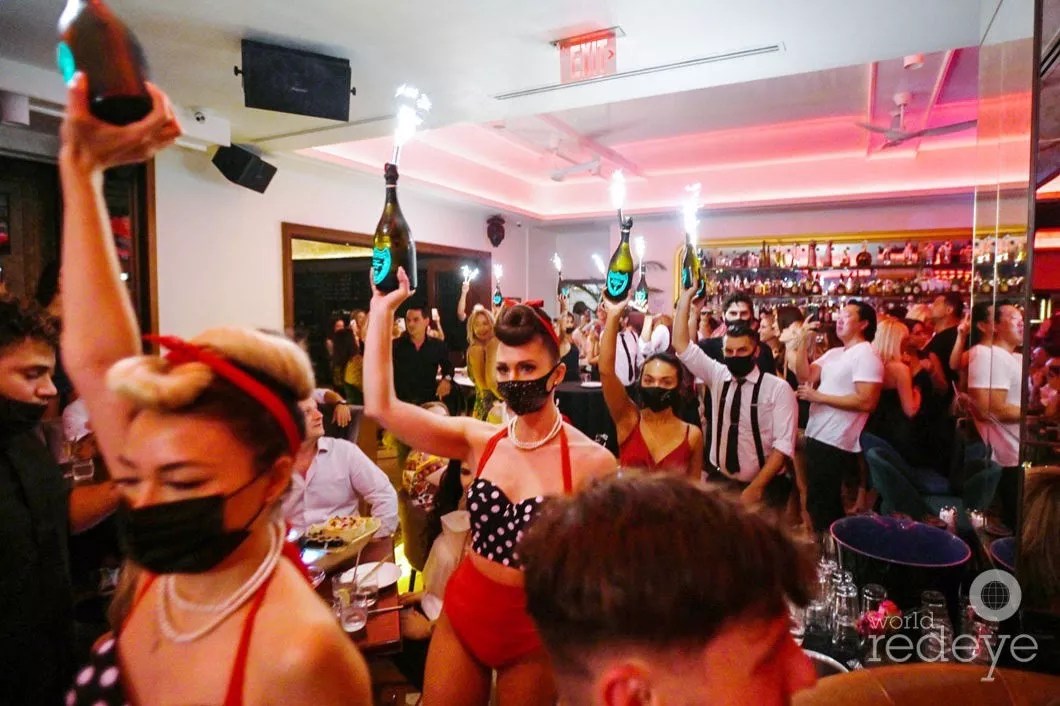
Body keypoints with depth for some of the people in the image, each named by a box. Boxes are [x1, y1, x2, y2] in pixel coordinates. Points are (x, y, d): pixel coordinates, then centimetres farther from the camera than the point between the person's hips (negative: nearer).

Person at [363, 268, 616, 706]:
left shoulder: (591, 461, -18)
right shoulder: (478, 440, -8)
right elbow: (380, 406, -13)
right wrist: (382, 310, -14)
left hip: (534, 631, -3)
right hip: (462, 617, 3)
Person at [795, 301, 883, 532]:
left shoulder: (866, 355, -12)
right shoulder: (833, 354, 13)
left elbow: (866, 402, -22)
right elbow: (805, 376, 2)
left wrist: (818, 396, -18)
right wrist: (804, 342, -4)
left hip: (835, 442, -8)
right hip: (816, 435, 8)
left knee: (824, 507, 3)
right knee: (816, 502, 19)